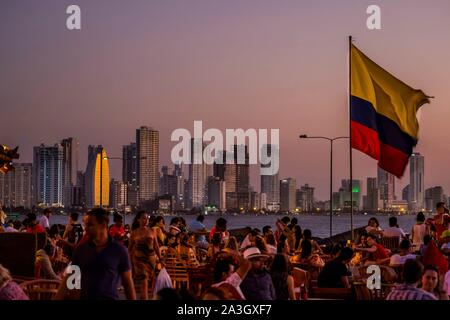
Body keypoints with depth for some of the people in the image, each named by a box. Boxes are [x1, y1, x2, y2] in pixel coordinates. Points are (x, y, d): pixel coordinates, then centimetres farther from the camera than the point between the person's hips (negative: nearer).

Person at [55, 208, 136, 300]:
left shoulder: (119, 250, -6)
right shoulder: (81, 249, 1)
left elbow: (128, 282, -2)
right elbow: (68, 279, 4)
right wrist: (57, 299, -4)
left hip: (110, 297, -3)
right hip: (84, 297, 3)